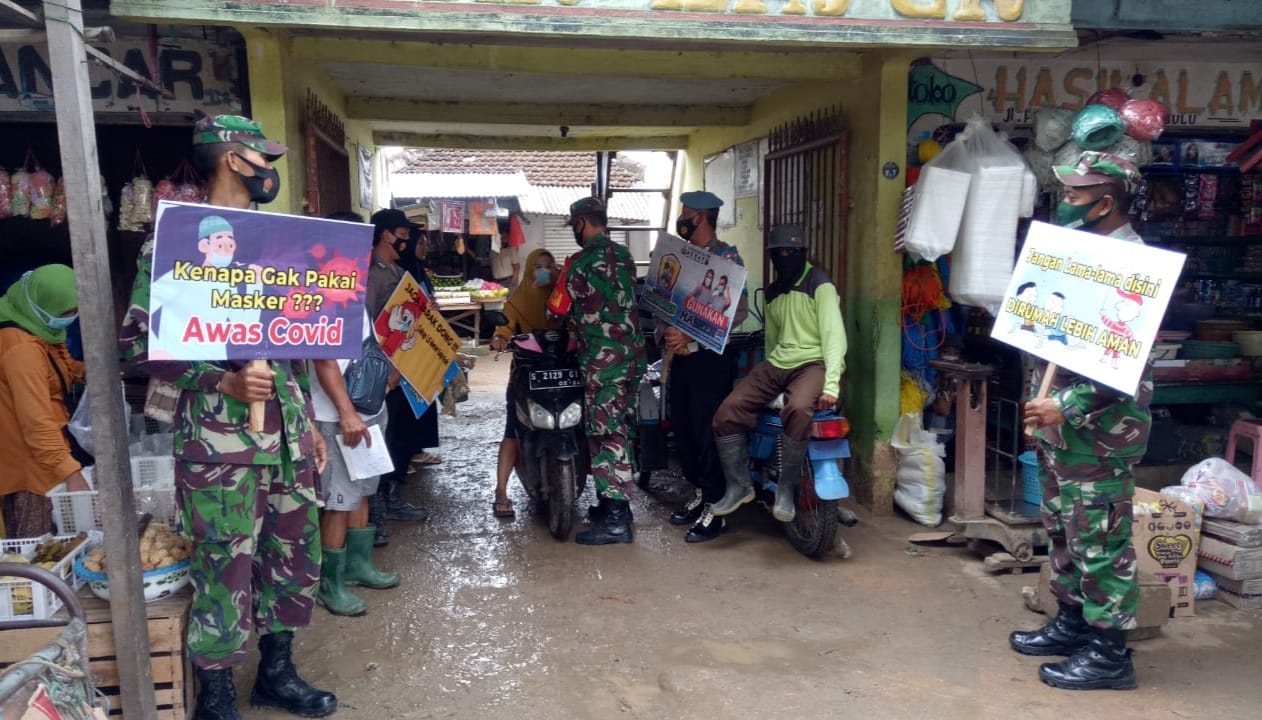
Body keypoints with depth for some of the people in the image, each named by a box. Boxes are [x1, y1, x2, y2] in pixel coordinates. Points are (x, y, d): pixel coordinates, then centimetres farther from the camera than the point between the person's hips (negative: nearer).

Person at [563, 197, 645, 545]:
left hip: (602, 358, -8)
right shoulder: (625, 256, 12)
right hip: (632, 353, 8)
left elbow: (560, 308, -2)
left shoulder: (582, 262, -10)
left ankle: (614, 520, -2)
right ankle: (618, 503, 25)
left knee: (607, 435, -5)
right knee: (623, 430, 14)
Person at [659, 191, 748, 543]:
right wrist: (665, 332, -9)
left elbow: (739, 310, -18)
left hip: (711, 357, -7)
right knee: (682, 430, 13)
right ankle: (700, 492, 28)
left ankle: (715, 507, 7)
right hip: (680, 356, 8)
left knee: (708, 432, -4)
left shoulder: (727, 257, -8)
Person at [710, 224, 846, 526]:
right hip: (776, 364, 7)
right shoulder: (773, 292, 18)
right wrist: (768, 376, 24)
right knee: (727, 413, -14)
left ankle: (786, 488, -21)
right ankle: (740, 486, 1)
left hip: (813, 363, -7)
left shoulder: (819, 284, -5)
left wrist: (831, 384, -26)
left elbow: (834, 334, -15)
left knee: (798, 410, -40)